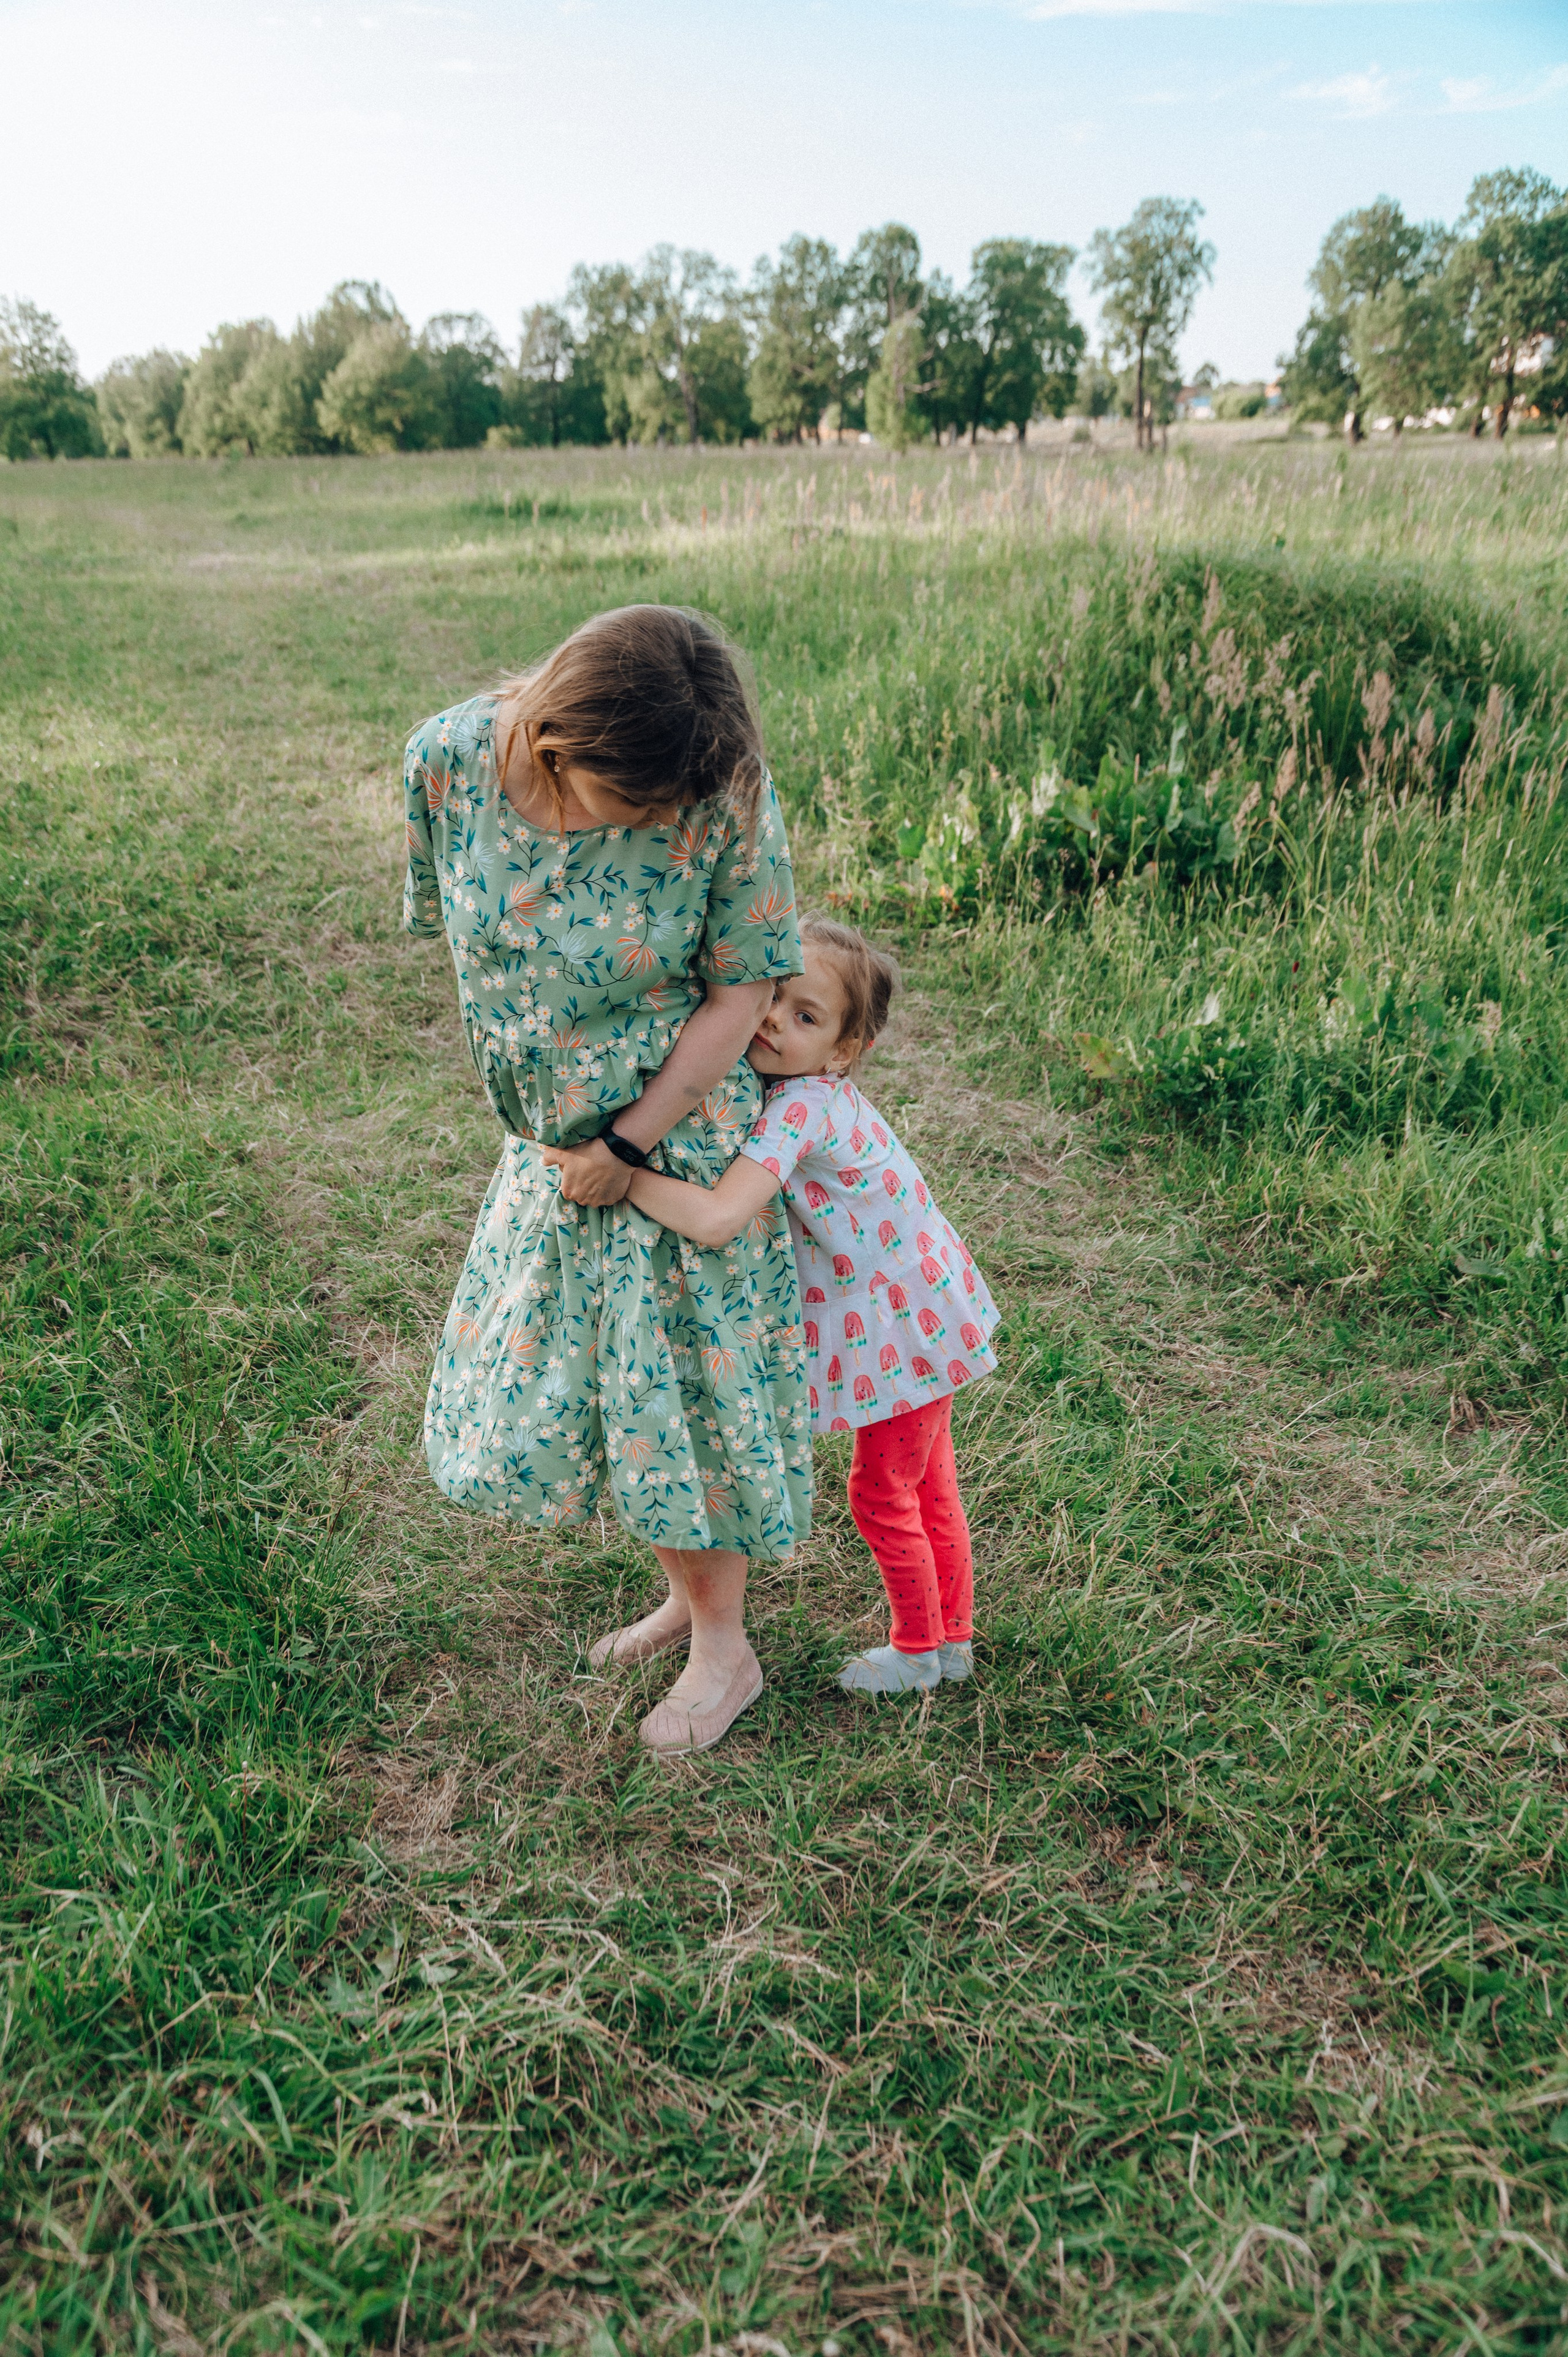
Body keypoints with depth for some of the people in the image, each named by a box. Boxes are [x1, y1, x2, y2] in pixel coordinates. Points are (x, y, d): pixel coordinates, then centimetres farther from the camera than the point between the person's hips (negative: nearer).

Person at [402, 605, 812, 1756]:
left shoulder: (727, 795, -26)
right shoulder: (449, 759, -16)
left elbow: (740, 993, -16)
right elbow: (464, 927, 0)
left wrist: (629, 1143, -14)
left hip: (685, 1131, -4)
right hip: (549, 1131, 5)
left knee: (680, 1384, 6)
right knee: (553, 1380, 15)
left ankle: (725, 1647, 31)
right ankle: (688, 1592, 39)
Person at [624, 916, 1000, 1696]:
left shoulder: (800, 1110, -32)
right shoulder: (811, 1092, -4)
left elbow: (714, 1222, -42)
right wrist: (749, 1205, -10)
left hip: (906, 1319, -9)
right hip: (920, 1303, 9)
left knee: (881, 1493, 10)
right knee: (927, 1485, 22)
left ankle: (918, 1651, 32)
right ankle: (953, 1637, 40)